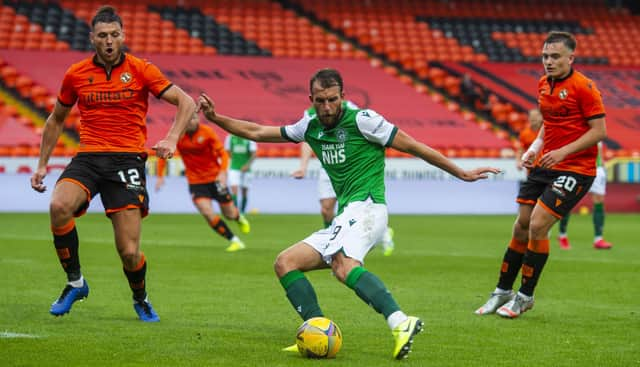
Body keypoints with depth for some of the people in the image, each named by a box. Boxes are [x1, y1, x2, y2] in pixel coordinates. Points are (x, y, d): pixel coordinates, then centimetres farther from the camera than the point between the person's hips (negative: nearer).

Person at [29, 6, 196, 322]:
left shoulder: (140, 70, 2)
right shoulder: (76, 74, 9)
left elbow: (186, 102, 1)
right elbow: (56, 120, 23)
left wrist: (171, 139, -16)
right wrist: (42, 164, 18)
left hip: (127, 160, -2)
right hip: (88, 157, 2)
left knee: (129, 252, -9)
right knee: (59, 206, -31)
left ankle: (140, 298, 26)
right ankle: (75, 282, -10)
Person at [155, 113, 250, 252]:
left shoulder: (207, 132, -13)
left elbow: (222, 153, -12)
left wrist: (223, 172, -28)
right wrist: (160, 176, -4)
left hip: (215, 178, 0)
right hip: (195, 182, 1)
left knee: (229, 214, 7)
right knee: (207, 212, -19)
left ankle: (239, 218, 47)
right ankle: (234, 241, -5)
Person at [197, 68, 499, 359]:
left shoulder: (362, 120, -5)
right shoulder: (311, 127, 15)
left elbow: (413, 147, 0)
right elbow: (257, 132, 25)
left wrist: (461, 173, 3)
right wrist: (215, 118, 17)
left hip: (365, 208, -8)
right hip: (344, 219, 8)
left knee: (343, 265, -36)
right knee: (285, 264, 1)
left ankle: (400, 323, -54)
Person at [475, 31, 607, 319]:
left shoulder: (583, 87, -14)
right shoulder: (543, 85, 9)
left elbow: (599, 131, -15)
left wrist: (563, 152, -22)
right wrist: (535, 149, 7)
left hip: (574, 169, -7)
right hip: (544, 166, 7)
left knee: (537, 227, -13)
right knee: (521, 227, 7)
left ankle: (525, 297, 1)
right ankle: (502, 292, 20)